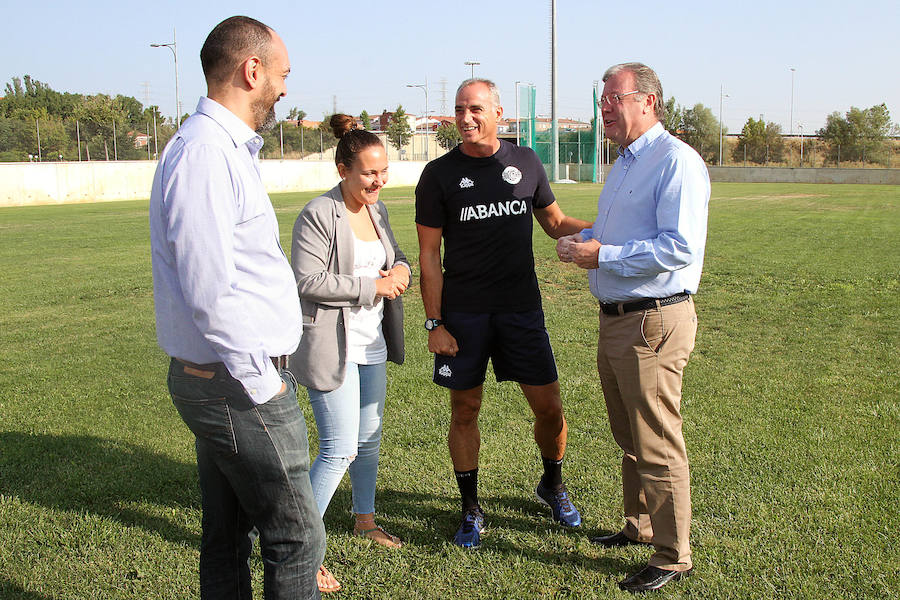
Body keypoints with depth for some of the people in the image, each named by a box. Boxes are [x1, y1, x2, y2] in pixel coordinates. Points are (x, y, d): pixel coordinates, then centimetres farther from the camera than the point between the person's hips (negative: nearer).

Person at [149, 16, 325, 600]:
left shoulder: (227, 148, 15)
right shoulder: (206, 153, -19)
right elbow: (208, 292, -24)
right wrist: (262, 382, -16)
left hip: (213, 378, 11)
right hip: (241, 385, -11)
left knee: (229, 535, 19)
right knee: (297, 540, -1)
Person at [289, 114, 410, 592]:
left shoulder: (376, 210, 9)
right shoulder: (318, 215, -16)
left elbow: (396, 256, 21)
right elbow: (308, 281, -22)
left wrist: (401, 270, -4)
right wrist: (371, 287, -19)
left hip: (372, 345, 8)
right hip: (332, 347, -8)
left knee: (369, 437, 19)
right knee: (339, 450, -8)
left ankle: (365, 519, 39)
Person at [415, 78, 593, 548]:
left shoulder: (526, 163, 6)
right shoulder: (439, 174, -2)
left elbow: (555, 223, 17)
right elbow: (428, 254, -2)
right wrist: (435, 323, -7)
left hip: (521, 307, 2)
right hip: (463, 314, -2)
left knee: (549, 406, 4)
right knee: (465, 409, 6)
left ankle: (552, 485, 33)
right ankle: (471, 510, 24)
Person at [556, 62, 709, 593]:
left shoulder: (676, 161, -14)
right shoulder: (625, 164, 17)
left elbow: (680, 247, -24)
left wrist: (603, 255, -20)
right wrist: (581, 242, 9)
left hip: (654, 321, -10)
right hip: (615, 320, 10)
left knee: (659, 446, -1)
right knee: (629, 438, 21)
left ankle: (673, 556, 13)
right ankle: (640, 525, 38)